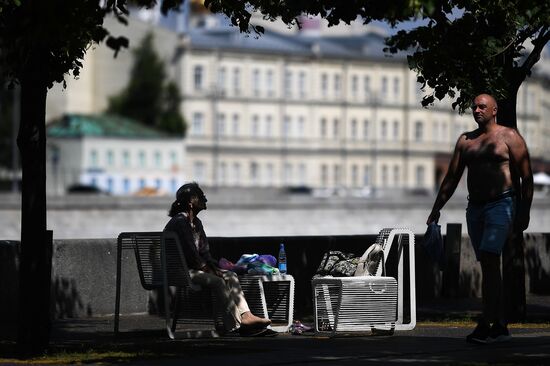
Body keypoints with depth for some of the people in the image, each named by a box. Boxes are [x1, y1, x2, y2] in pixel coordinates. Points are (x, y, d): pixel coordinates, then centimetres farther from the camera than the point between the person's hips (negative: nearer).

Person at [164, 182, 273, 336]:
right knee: (217, 282, -27)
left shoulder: (196, 223, 16)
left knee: (230, 276, -4)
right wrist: (207, 269, -12)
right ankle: (235, 324, -29)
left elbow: (204, 251, 17)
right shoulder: (179, 222, -15)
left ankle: (245, 315, -17)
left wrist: (214, 267, -1)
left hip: (195, 267, 10)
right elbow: (190, 253, -19)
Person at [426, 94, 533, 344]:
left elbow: (526, 177, -3)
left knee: (489, 259, -18)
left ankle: (485, 324, -20)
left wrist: (524, 212, -10)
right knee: (488, 265, 6)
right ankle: (500, 326, 10)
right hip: (475, 207, 6)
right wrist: (436, 209, 12)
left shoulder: (509, 137, -1)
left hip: (501, 204, -6)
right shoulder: (465, 140, 14)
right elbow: (452, 177, 18)